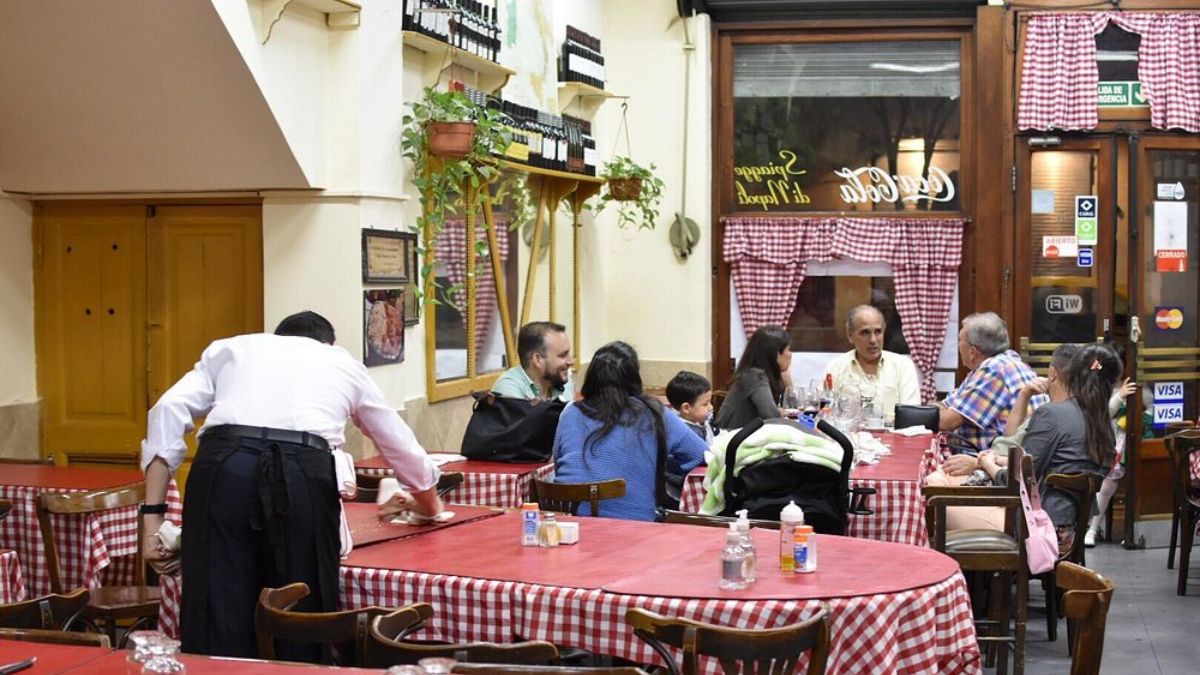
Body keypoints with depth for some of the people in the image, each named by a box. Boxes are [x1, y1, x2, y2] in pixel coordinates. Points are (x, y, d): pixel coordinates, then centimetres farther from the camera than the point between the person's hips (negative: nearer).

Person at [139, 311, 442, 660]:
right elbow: (404, 449, 45)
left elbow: (169, 410, 14)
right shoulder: (344, 363, 35)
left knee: (218, 628, 5)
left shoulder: (230, 347, 33)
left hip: (223, 466, 0)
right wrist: (428, 505, 64)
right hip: (304, 473, 0)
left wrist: (153, 514, 12)